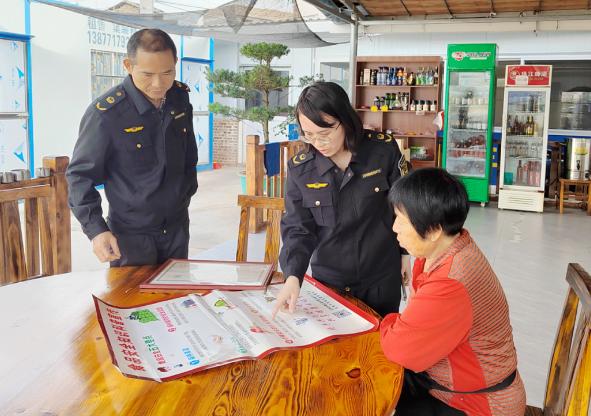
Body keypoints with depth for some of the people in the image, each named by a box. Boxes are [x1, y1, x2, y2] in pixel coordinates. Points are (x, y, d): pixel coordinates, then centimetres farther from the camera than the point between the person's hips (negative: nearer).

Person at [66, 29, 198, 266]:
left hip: (177, 227, 5)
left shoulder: (180, 98, -2)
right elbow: (80, 175, -13)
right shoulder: (105, 113, -20)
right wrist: (95, 229, -21)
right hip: (131, 233, -5)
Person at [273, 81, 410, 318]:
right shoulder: (299, 168, -10)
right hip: (328, 280, 1)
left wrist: (406, 252, 7)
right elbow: (297, 228, -7)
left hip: (382, 278, 0)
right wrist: (293, 276, -21)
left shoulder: (383, 150, -12)